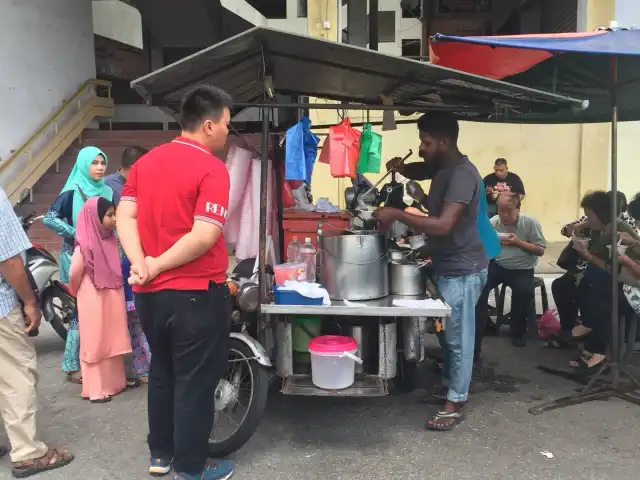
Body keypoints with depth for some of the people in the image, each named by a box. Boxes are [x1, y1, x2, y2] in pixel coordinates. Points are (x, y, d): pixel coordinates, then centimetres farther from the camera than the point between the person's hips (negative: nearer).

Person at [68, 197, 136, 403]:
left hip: (113, 300, 7)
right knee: (96, 342, 2)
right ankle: (96, 389, 11)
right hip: (94, 301, -7)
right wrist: (80, 293, 1)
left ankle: (116, 380, 28)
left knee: (113, 340, 15)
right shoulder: (85, 244, -18)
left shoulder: (111, 240, 5)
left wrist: (116, 292, 10)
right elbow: (74, 274, -15)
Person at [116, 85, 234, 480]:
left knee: (162, 372, 21)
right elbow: (205, 236, -25)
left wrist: (140, 265, -8)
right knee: (195, 381, 6)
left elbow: (124, 215, 1)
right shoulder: (211, 169, -15)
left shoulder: (146, 161, 8)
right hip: (196, 293, -7)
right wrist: (158, 266, -15)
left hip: (150, 293, 8)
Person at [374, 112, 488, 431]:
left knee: (458, 338, 2)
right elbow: (417, 171, 28)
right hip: (446, 266, 10)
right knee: (448, 333, 21)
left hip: (462, 270, -10)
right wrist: (401, 167, 4)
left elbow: (443, 225, -34)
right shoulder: (440, 167, 6)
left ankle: (454, 404, 14)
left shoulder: (462, 174, -24)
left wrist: (397, 215, -28)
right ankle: (450, 383, 37)